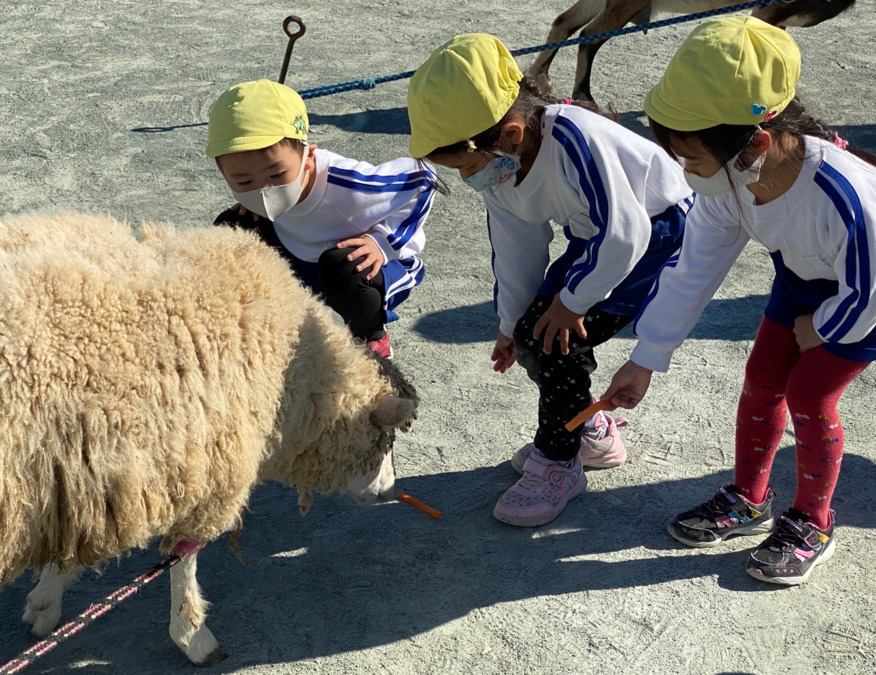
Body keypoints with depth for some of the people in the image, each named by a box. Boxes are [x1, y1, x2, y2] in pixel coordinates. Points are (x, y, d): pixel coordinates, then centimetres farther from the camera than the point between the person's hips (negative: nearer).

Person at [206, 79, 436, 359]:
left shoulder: (347, 186, -38)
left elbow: (420, 179, -23)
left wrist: (383, 242, -29)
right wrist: (251, 206, -14)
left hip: (379, 266, -6)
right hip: (306, 264, 6)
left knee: (340, 266, -41)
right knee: (232, 228, -8)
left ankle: (372, 335, -6)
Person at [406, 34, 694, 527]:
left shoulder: (573, 140, -36)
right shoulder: (496, 166, -9)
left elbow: (623, 233, -33)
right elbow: (516, 252, 4)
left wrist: (571, 299, -22)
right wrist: (511, 326, 10)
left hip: (658, 228, -8)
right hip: (599, 235, 8)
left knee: (556, 338, -17)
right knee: (533, 337, 2)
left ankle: (557, 464, 2)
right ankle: (592, 433, 27)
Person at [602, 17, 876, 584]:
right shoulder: (727, 179, -25)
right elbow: (695, 271, -13)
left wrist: (820, 329, -9)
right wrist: (646, 359, -9)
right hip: (803, 277, 6)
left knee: (809, 395, -7)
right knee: (762, 380, 6)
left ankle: (811, 526, 16)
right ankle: (748, 501, 29)